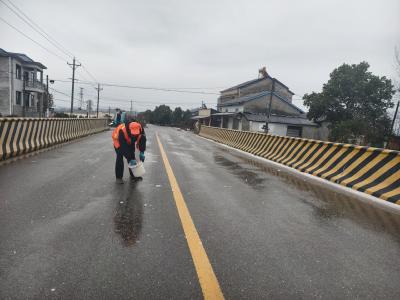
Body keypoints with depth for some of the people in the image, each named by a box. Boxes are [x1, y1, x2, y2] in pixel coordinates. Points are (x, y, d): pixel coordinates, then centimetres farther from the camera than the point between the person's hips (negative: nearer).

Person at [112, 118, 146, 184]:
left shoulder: (140, 128, -32)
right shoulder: (122, 131, -43)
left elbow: (142, 140, -19)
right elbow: (124, 147, -39)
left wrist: (142, 152, -27)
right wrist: (131, 159, -37)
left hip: (130, 141, 4)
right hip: (119, 140, -4)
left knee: (132, 155, 4)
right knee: (120, 157, -13)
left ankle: (133, 175, 17)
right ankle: (118, 177, -4)